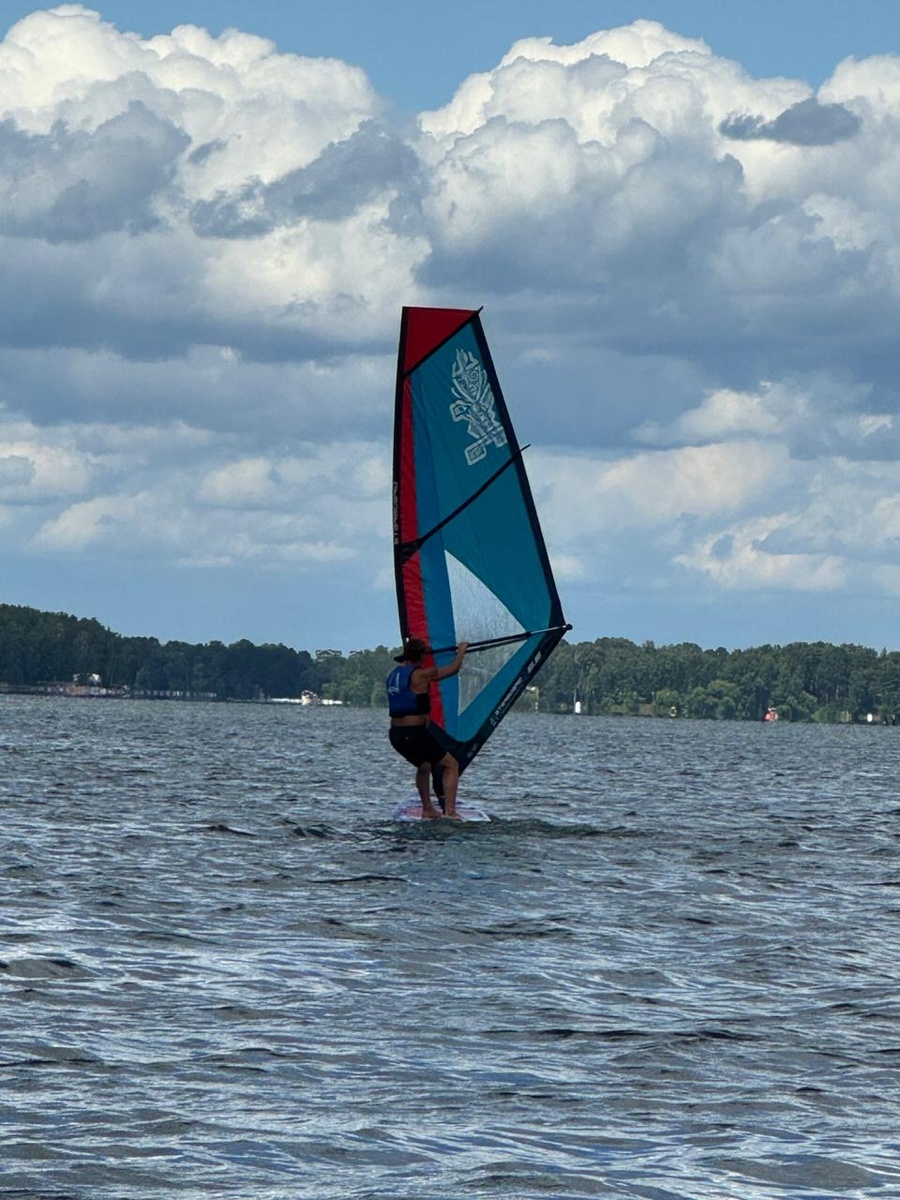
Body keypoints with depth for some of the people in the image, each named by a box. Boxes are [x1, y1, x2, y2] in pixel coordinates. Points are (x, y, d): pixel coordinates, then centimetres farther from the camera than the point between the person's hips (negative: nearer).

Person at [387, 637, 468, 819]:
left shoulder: (394, 674, 10)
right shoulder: (420, 674, -12)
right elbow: (453, 669, 0)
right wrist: (461, 650, 17)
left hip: (396, 735, 8)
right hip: (415, 734, -8)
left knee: (424, 766, 32)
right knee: (451, 764, 3)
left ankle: (428, 810, 33)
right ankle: (449, 810, -9)